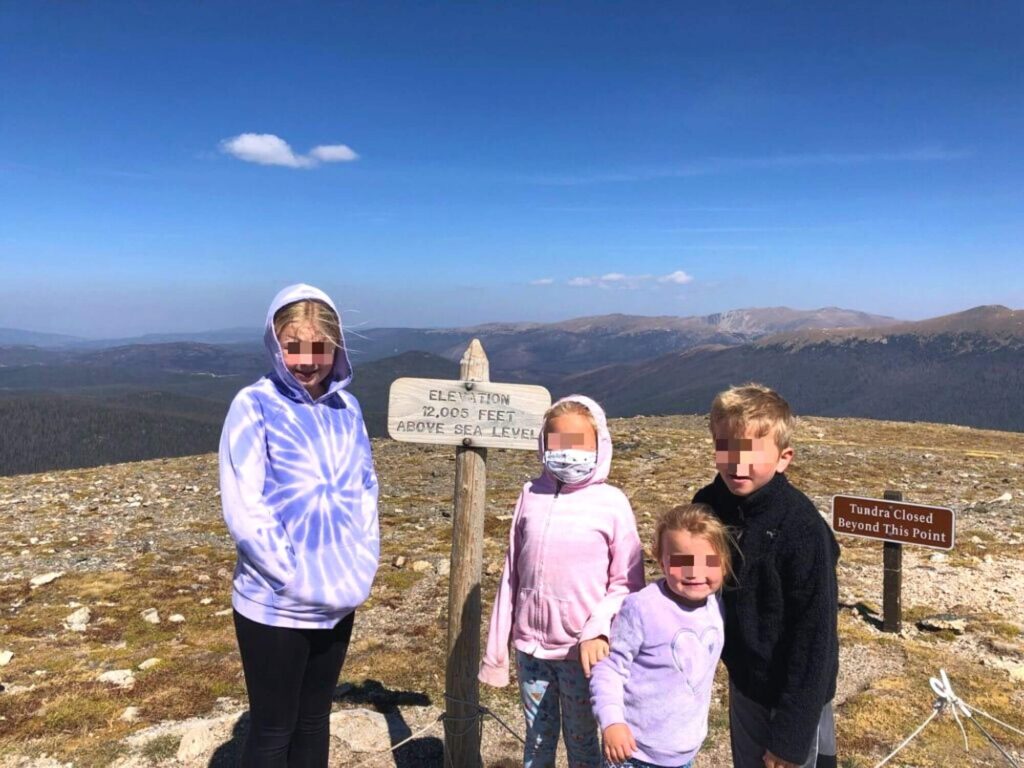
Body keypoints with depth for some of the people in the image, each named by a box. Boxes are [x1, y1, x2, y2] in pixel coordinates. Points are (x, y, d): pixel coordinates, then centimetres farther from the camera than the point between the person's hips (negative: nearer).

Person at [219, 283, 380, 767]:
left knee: (315, 719, 21)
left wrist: (363, 563, -5)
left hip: (339, 601, 5)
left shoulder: (346, 407, 1)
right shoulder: (253, 406, -13)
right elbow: (242, 510, -17)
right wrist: (298, 579, -19)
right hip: (274, 604, -5)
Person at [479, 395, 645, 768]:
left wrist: (598, 630, -21)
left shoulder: (612, 503, -11)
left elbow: (627, 581, -7)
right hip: (530, 645, 3)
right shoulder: (531, 495, -1)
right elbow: (512, 573, 4)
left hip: (581, 650, -3)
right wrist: (496, 646, 7)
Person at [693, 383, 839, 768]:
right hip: (742, 682, 5)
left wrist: (790, 734, -17)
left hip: (793, 693, -5)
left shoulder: (803, 530, -26)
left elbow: (813, 636, -21)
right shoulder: (708, 505, -10)